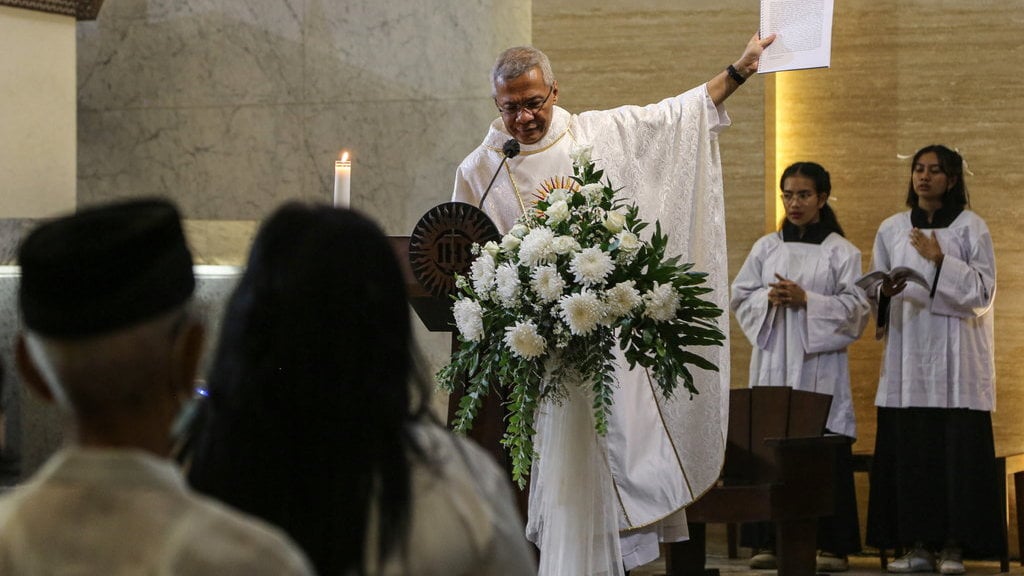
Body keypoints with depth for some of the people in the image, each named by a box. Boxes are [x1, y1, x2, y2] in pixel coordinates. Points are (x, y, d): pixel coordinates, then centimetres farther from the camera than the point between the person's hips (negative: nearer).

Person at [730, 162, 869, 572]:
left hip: (819, 362, -3)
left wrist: (807, 300, -12)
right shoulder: (766, 248, 13)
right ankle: (767, 541, 1)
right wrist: (769, 298, -8)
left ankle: (831, 545, -3)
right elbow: (740, 297, 12)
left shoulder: (841, 252, 5)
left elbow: (856, 306, -2)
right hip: (772, 359, 3)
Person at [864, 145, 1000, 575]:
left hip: (954, 359, -3)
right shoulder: (891, 230, 14)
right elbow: (874, 293, 15)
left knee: (956, 448, -7)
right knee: (907, 450, -2)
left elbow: (984, 290, -3)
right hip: (906, 354, 3)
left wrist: (941, 260, -14)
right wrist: (885, 293, -8)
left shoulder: (970, 227, 4)